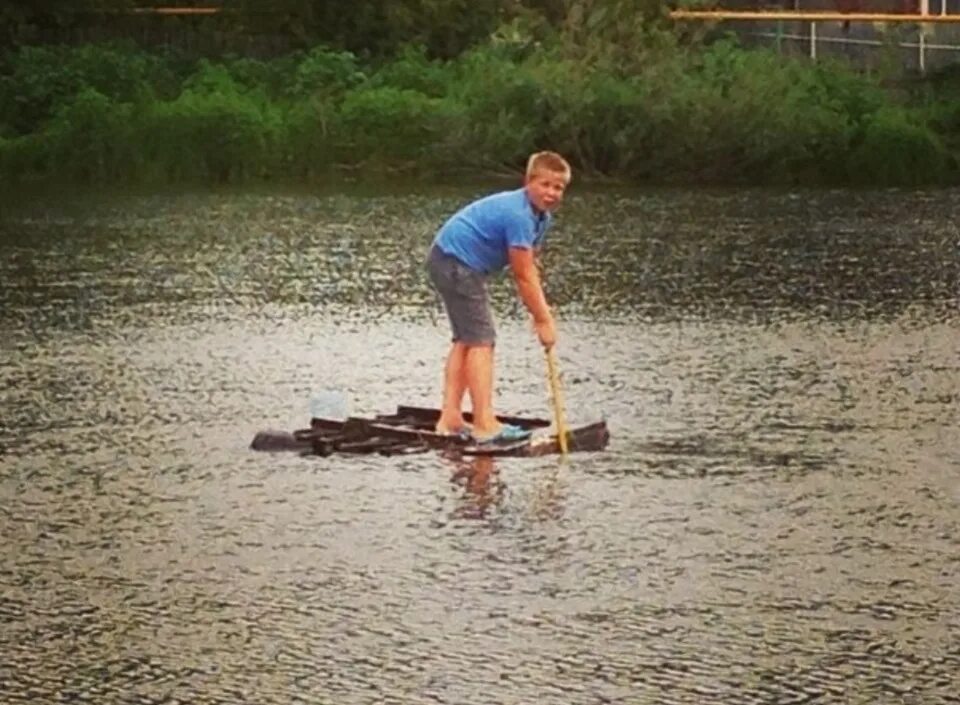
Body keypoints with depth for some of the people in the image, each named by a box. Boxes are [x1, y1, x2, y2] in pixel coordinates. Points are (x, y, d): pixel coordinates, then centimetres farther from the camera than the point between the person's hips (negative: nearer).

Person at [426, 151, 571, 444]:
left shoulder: (540, 216, 7)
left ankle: (450, 419, 21)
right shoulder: (518, 215, -25)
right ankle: (485, 425, -14)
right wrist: (543, 320, -15)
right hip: (456, 263, -11)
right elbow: (523, 276, -22)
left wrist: (541, 310, -3)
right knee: (481, 339, -12)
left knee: (465, 339, 17)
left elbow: (529, 266, 8)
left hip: (450, 261, 11)